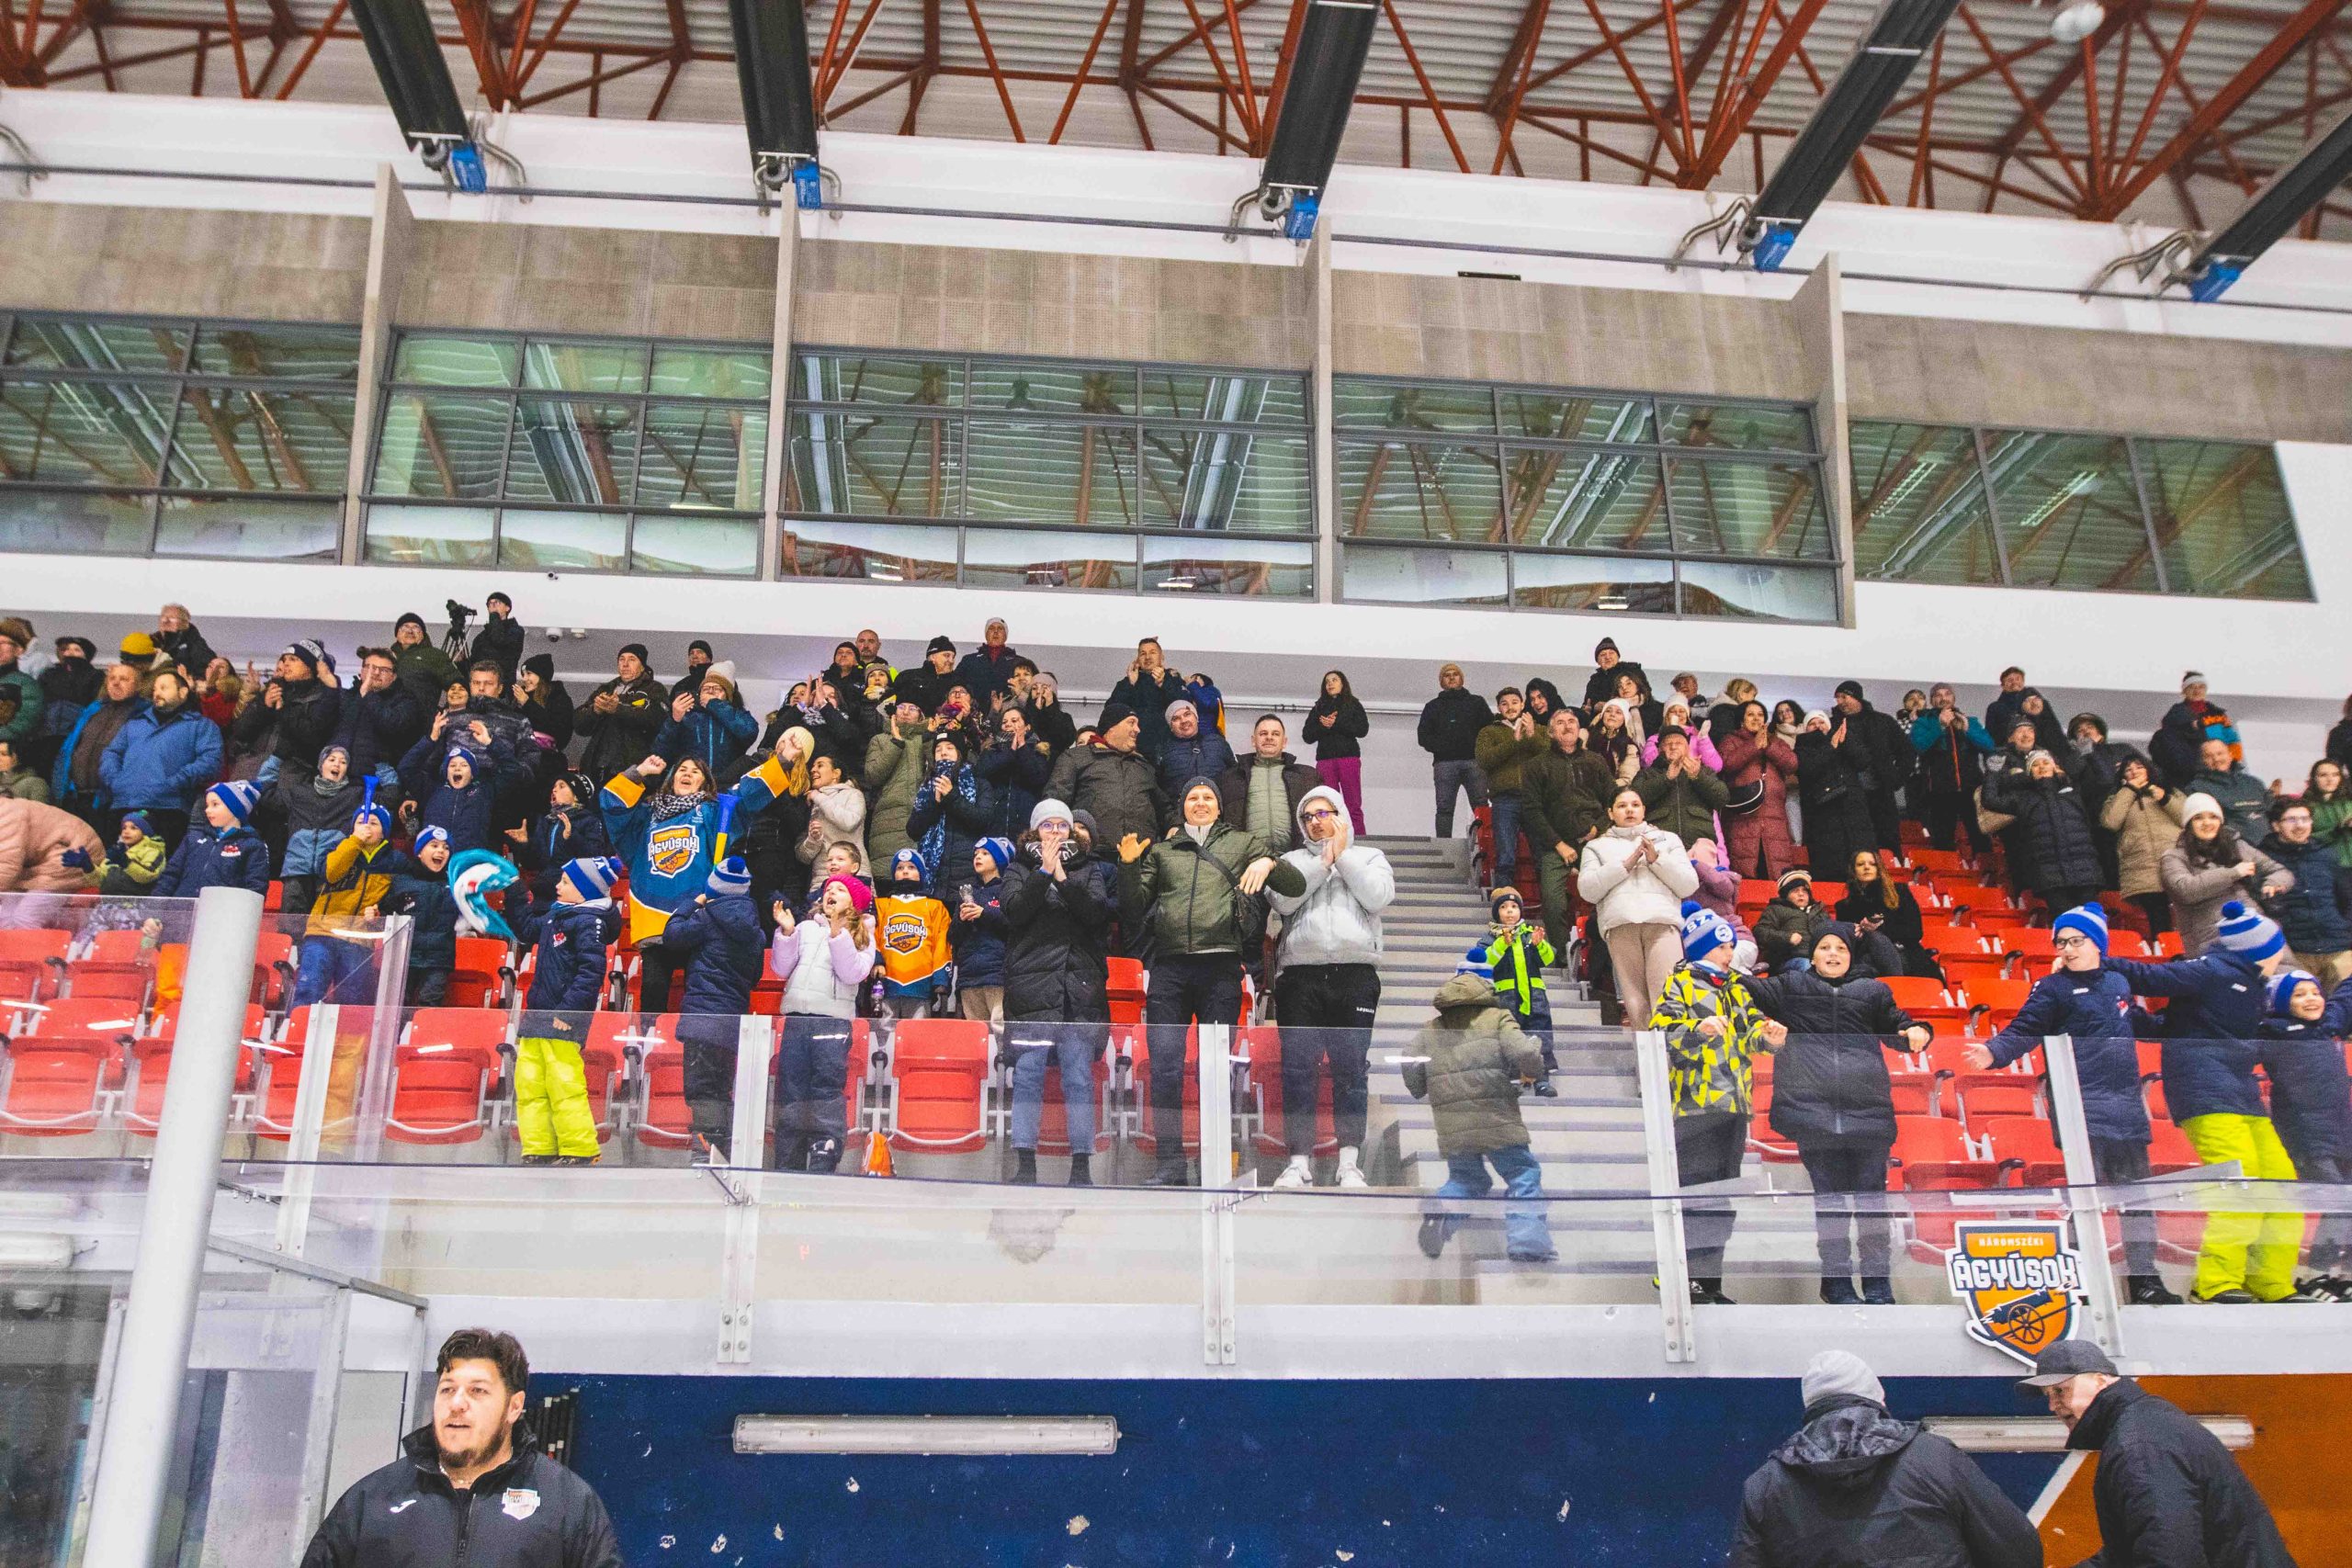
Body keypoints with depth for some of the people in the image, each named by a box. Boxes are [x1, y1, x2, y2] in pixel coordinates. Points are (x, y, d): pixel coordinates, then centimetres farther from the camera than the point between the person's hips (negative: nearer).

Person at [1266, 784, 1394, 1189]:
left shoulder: (1368, 856, 18)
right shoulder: (1293, 860, 19)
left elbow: (1379, 896, -2)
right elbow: (1282, 899, -1)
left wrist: (1343, 855, 3)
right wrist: (1323, 862, 0)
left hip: (1355, 975, -1)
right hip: (1300, 975, 1)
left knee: (1351, 1068, -4)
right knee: (1297, 1068, -4)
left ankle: (1350, 1162, -1)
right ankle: (1299, 1160, -1)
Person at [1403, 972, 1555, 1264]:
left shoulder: (1430, 1030, 16)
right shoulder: (1497, 1017, 7)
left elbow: (1412, 1076, 9)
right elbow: (1524, 1054, -8)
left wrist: (1421, 1091, 29)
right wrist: (1531, 1071, 13)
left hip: (1451, 1126, 4)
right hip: (1495, 1118, -4)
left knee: (1464, 1178, 21)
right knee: (1523, 1175, 6)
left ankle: (1441, 1216, -6)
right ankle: (1528, 1241, -9)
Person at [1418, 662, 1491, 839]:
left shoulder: (1477, 702, 18)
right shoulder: (1433, 706, 20)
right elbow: (1423, 735, 10)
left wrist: (1479, 747, -8)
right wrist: (1440, 747, -6)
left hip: (1474, 760, 0)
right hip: (1445, 763, 1)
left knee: (1481, 805, -7)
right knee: (1444, 808, -3)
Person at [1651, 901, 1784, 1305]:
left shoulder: (1737, 987, 21)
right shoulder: (1679, 983, -1)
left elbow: (1750, 1028, 16)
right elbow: (1662, 1026, -14)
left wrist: (1766, 1035, -7)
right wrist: (1699, 1028, -32)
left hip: (1734, 1104, 7)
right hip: (1695, 1104, -7)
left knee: (1723, 1196, 10)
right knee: (1693, 1193, -10)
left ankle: (1708, 1279, 17)